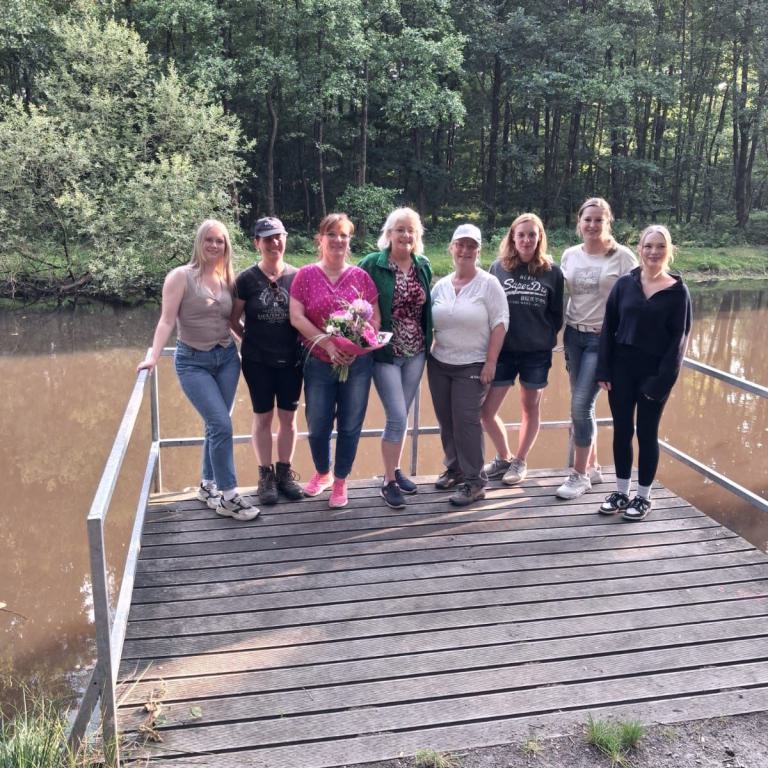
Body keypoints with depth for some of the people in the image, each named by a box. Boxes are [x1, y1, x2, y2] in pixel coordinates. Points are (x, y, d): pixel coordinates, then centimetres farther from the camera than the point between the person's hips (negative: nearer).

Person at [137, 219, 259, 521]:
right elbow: (167, 320, -13)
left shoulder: (228, 279, 6)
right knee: (222, 425, -13)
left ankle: (207, 486, 26)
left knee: (215, 426, 9)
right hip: (193, 361, -5)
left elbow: (233, 319, 11)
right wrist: (153, 356, -22)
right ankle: (228, 497, -3)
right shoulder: (181, 276, -8)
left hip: (227, 358, 5)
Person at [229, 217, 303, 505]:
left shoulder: (297, 276, -1)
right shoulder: (246, 279, -6)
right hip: (257, 361, -2)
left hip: (290, 359, 2)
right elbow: (233, 319, 4)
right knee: (263, 417, 7)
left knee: (288, 416, 9)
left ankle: (284, 471, 23)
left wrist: (298, 342, -2)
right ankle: (265, 475, 18)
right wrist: (251, 340, 4)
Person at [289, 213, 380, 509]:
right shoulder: (306, 275, 0)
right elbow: (296, 317, -7)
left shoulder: (361, 276, 3)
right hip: (318, 363, 0)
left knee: (350, 426, 7)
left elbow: (375, 318, 2)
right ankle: (322, 473, 35)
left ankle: (340, 481, 25)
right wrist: (327, 343, -17)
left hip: (357, 364, 1)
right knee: (317, 426, 7)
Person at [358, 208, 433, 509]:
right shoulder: (372, 264, -10)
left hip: (416, 353, 5)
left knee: (400, 415, 13)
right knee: (397, 417, -7)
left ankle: (395, 470, 29)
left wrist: (428, 340, 12)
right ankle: (388, 482, 8)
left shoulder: (423, 266, 6)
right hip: (386, 353, -5)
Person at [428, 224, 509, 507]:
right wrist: (425, 356, 8)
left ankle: (474, 482, 1)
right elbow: (429, 323, 14)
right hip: (438, 363, 5)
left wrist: (490, 363, -14)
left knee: (466, 421, -8)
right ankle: (454, 469, 26)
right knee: (446, 421, 10)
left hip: (472, 365, -5)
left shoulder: (488, 283, -5)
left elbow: (500, 323, -9)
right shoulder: (440, 285, 8)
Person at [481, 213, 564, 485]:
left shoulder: (552, 272, -3)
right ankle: (503, 458, 24)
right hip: (503, 351, 1)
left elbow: (557, 315, 5)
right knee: (486, 410, -1)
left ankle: (520, 462, 31)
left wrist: (545, 338, -1)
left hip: (537, 353, 0)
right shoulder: (498, 268, -1)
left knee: (530, 408, 12)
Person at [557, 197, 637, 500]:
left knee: (581, 405, -10)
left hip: (604, 339, -5)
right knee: (582, 405, 10)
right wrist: (558, 330, 7)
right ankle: (592, 466, 26)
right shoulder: (570, 255, 6)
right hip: (574, 335, 5)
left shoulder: (622, 257, -7)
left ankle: (580, 475, 4)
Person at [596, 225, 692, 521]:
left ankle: (643, 496, 21)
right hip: (621, 367, 2)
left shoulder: (677, 291, -4)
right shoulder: (625, 283, 1)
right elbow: (609, 327, 2)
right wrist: (604, 369, -4)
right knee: (621, 431, 9)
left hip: (654, 371, -2)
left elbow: (679, 338, -5)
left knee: (647, 433, 7)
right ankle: (621, 492, 24)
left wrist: (662, 380, -11)